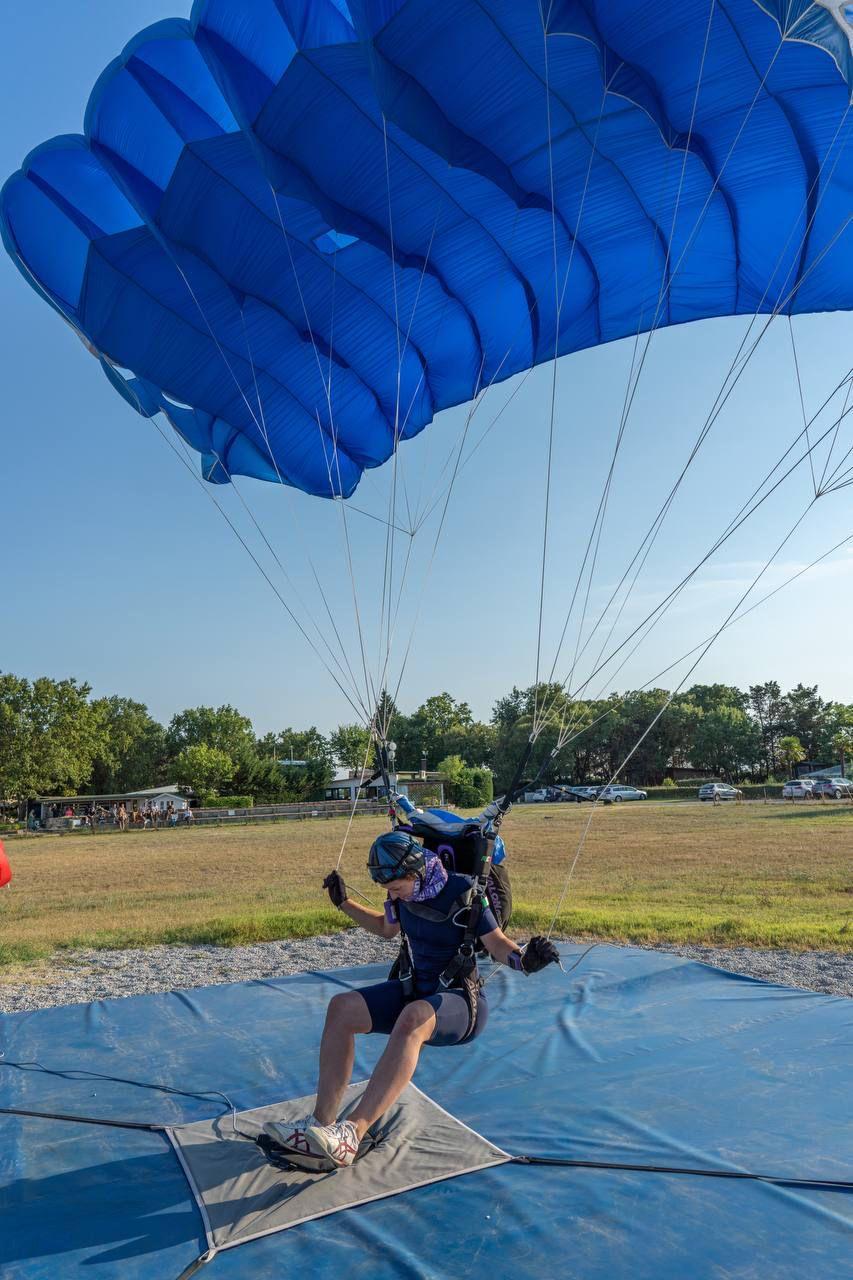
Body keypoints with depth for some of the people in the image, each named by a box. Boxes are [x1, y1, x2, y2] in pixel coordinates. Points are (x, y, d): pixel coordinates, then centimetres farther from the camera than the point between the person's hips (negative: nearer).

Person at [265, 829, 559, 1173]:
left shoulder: (462, 892, -17)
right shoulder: (401, 895, 1)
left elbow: (497, 944, -13)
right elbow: (387, 928, 22)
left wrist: (526, 959, -34)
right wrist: (343, 902, 17)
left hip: (459, 1000, -6)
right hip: (412, 990, 7)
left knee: (413, 1017, -40)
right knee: (341, 1007, -17)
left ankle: (350, 1134, -42)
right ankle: (321, 1123, -20)